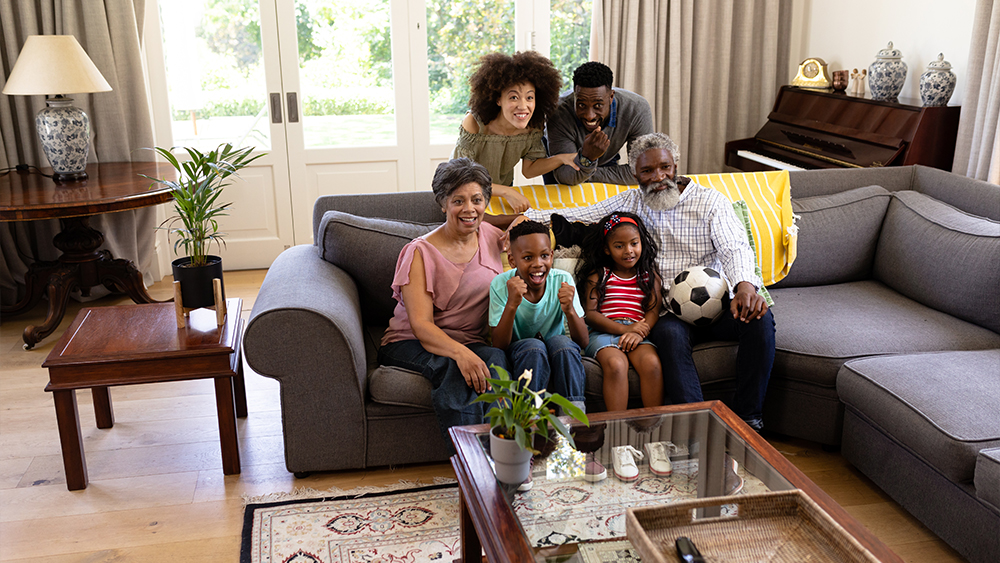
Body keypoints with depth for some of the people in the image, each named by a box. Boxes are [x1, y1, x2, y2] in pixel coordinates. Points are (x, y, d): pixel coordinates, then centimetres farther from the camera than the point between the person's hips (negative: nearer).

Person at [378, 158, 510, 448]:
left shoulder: (491, 236, 8)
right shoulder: (421, 253, -9)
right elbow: (420, 325, -19)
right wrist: (460, 352, -37)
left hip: (475, 342, 4)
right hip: (412, 344, -4)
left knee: (494, 358, -32)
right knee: (457, 368, -37)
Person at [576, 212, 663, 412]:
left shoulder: (649, 275, 18)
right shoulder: (598, 275, 12)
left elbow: (653, 311, 6)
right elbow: (590, 314, 1)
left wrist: (639, 333, -16)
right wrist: (624, 329, -13)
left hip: (638, 333, 2)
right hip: (604, 333, -2)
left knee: (652, 363, -30)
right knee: (616, 364, -33)